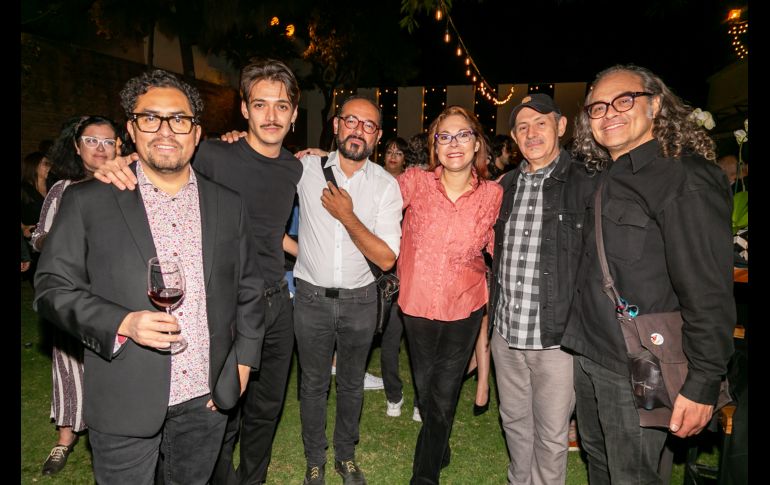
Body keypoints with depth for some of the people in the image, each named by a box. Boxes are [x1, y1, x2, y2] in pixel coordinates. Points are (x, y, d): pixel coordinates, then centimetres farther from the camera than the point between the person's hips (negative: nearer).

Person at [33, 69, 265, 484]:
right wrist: (123, 323, -19)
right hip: (125, 403, -2)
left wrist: (243, 361, 3)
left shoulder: (229, 205, 4)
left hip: (208, 398, 3)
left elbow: (249, 289, 8)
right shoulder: (87, 201, -3)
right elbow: (53, 287, -4)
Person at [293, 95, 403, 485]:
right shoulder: (306, 168, -7)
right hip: (312, 297, 0)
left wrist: (347, 216, -21)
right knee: (314, 384, 14)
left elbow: (386, 258, -13)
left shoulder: (386, 185, -8)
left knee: (351, 383, 18)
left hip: (360, 300, 1)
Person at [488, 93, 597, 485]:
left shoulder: (586, 184, -7)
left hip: (557, 335, -5)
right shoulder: (505, 186, 9)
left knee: (550, 434, 10)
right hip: (505, 333, 5)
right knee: (514, 421, 21)